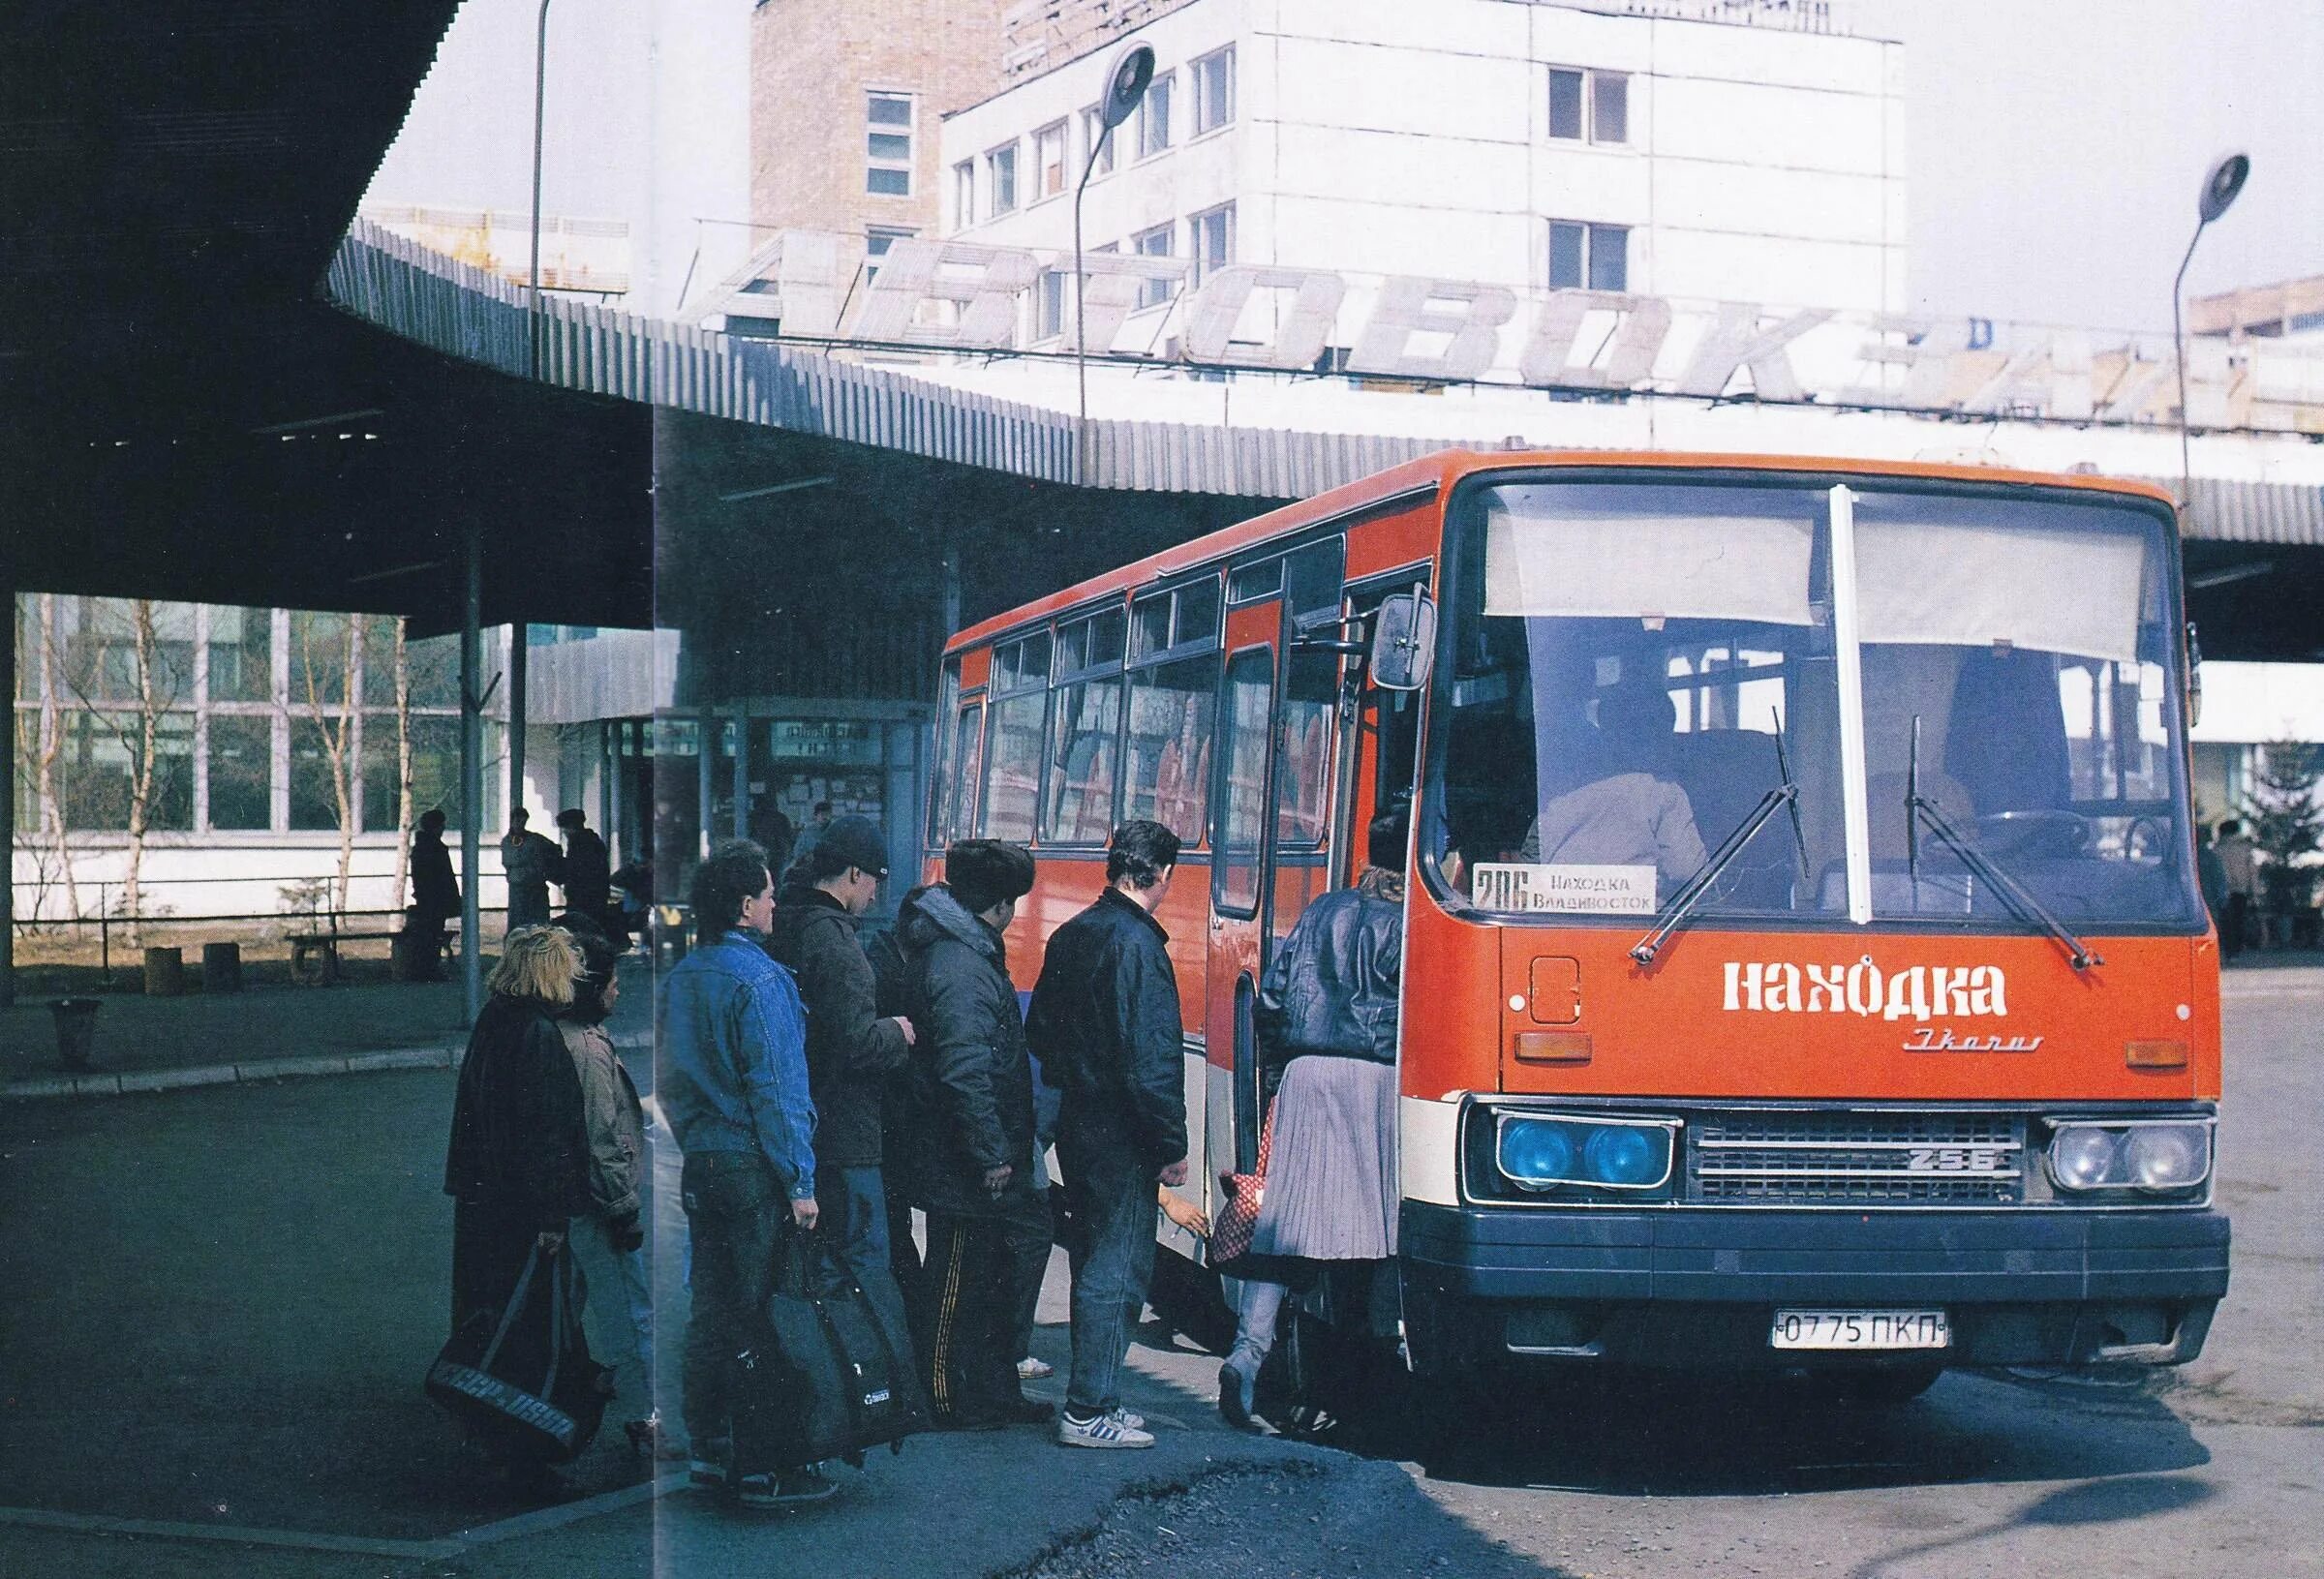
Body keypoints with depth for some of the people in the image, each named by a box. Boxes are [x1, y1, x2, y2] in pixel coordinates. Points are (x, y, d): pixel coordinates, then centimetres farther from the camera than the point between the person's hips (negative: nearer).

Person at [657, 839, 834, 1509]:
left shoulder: (679, 978, 9)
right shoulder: (759, 981, -15)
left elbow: (667, 1080, 16)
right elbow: (777, 1089, -17)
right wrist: (800, 1182, -15)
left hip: (700, 1166, 8)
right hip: (754, 1169, -8)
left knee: (710, 1310, 14)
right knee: (761, 1315, -3)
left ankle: (710, 1448, 21)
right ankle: (762, 1467, 0)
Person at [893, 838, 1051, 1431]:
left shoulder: (963, 951, 13)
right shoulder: (961, 966, -20)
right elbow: (965, 1071, -27)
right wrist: (991, 1154, -23)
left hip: (973, 1160, 10)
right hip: (963, 1162, -10)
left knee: (997, 1273, 17)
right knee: (957, 1281, 0)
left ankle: (995, 1395, 26)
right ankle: (949, 1403, 10)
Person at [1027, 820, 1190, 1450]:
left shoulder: (1071, 936, 9)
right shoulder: (1137, 944, -18)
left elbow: (1040, 1032, 17)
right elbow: (1152, 1059, -20)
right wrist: (1171, 1146, -15)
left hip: (1077, 1130, 9)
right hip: (1122, 1138, -9)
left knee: (1095, 1263, 17)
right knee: (1118, 1269, -3)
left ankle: (1093, 1399, 25)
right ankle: (1090, 1411, -1)